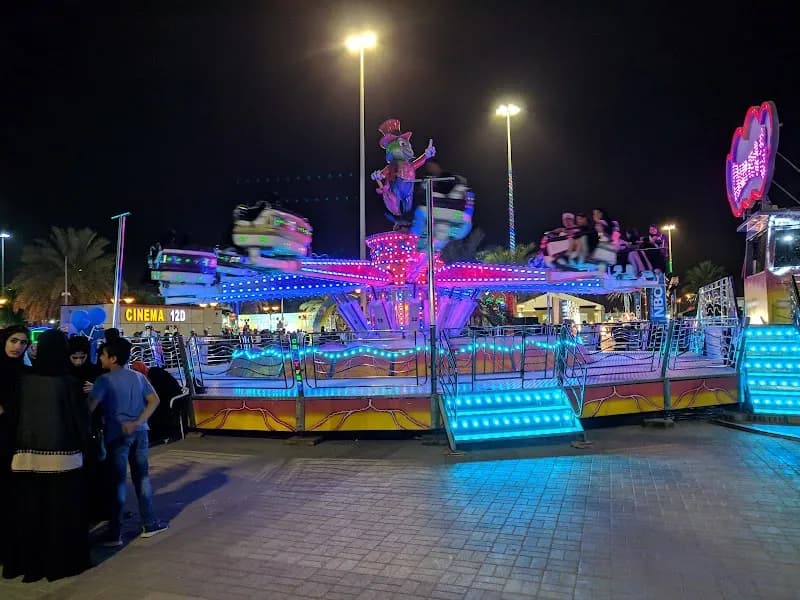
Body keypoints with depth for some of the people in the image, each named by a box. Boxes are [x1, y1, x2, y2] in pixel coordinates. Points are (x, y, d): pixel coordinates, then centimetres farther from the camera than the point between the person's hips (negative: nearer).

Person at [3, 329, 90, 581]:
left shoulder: (24, 380, -2)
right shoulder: (69, 383, -14)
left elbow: (14, 415, 4)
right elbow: (81, 420, -9)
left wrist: (17, 446, 14)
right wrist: (83, 445, 8)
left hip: (26, 454, 4)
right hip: (62, 455, -4)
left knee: (28, 511, 15)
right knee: (62, 512, 7)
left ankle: (26, 561, 28)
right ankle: (63, 560, 17)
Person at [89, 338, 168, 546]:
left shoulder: (105, 380, -10)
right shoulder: (138, 377, 6)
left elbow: (91, 405, -22)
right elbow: (154, 400, 1)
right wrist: (138, 422, -4)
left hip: (117, 434, -4)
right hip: (139, 433, 4)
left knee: (118, 481, 3)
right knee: (142, 477, 13)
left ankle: (115, 533, 9)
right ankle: (149, 524, 20)